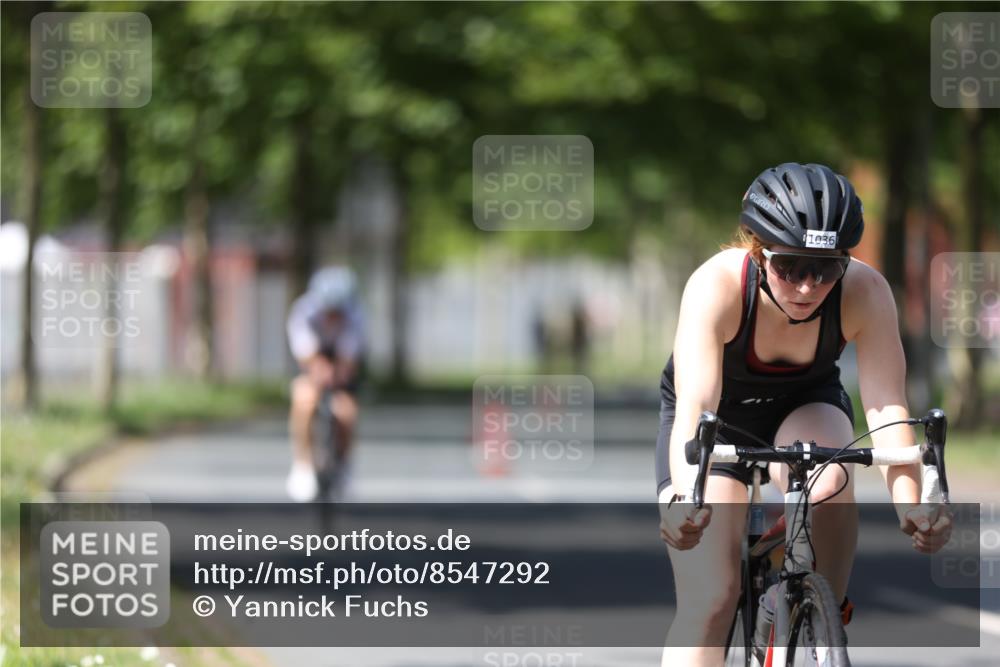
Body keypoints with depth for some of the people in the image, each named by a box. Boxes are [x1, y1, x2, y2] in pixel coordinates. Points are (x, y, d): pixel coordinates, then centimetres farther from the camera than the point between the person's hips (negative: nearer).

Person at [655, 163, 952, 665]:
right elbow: (694, 407, -46)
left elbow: (887, 407, -36)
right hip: (718, 418, -1)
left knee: (828, 481, -34)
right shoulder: (716, 286, -35)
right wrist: (685, 500, -64)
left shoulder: (865, 292, -30)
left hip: (804, 407, 1)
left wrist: (909, 506, -53)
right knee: (710, 600, -15)